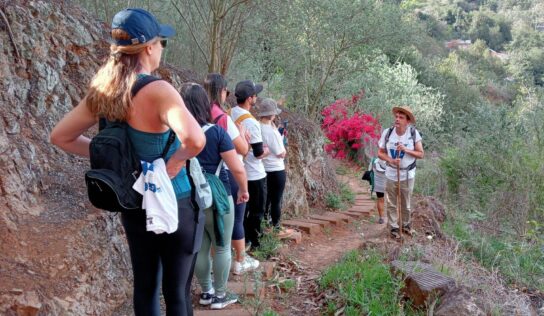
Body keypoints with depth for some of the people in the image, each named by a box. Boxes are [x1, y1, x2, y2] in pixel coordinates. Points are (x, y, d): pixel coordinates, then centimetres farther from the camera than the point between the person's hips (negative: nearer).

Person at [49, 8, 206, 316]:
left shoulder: (104, 93, -2)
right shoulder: (158, 91, -23)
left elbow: (60, 136, 9)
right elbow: (195, 139, -40)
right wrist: (175, 162, -20)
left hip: (134, 206, 6)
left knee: (145, 286, 20)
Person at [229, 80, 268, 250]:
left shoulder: (229, 115, -1)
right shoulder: (250, 121, -24)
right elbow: (258, 153, -21)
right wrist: (266, 150, 1)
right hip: (253, 174, -7)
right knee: (256, 210, 8)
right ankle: (253, 242, 16)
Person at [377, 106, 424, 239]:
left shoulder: (414, 133, -13)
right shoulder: (387, 133, -11)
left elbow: (421, 154, -9)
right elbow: (380, 153, -2)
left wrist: (406, 150, -24)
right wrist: (391, 160, -21)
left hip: (407, 175, 0)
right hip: (391, 174, 1)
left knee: (406, 203, 16)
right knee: (391, 203, 10)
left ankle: (406, 225, 38)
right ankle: (394, 227, 27)